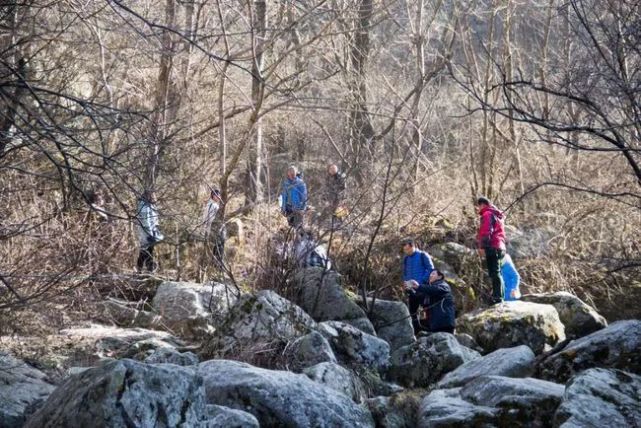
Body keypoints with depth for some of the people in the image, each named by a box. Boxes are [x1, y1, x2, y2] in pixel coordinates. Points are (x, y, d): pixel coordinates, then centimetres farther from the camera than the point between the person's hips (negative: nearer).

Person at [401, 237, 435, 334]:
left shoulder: (423, 255, -5)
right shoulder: (406, 258, 12)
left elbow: (431, 270, -9)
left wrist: (421, 282, -17)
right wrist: (405, 282, 1)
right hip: (411, 290, 6)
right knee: (412, 313, 10)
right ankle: (417, 333, 19)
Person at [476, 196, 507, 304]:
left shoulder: (487, 215, -4)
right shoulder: (496, 215, 26)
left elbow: (486, 232, -16)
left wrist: (482, 246, -19)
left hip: (492, 247, -10)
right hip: (500, 247, 10)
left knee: (494, 273, -14)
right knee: (496, 273, 13)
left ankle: (497, 298, -20)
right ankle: (500, 296, 14)